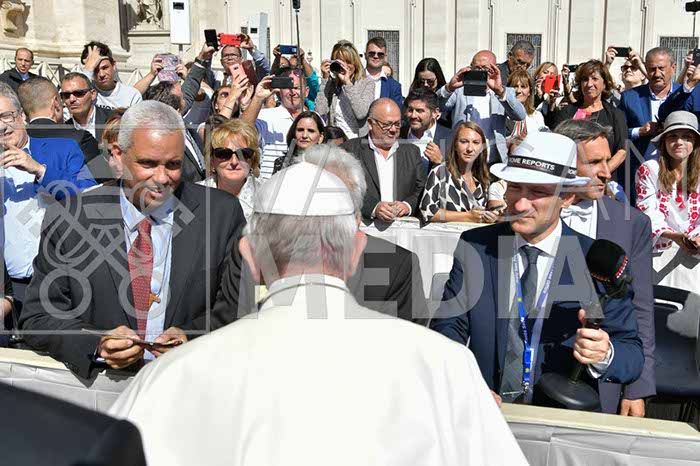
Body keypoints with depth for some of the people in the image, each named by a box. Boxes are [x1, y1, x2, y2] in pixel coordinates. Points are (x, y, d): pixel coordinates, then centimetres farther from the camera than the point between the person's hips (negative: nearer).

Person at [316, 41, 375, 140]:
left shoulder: (367, 83, 4)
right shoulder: (330, 83, 10)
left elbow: (361, 114, -12)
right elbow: (320, 111, -5)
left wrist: (347, 82, -11)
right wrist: (325, 79, -1)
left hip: (359, 140, -2)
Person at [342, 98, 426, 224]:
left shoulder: (411, 151, 19)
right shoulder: (350, 150, 6)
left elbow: (422, 189, 14)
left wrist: (408, 205, -7)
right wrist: (373, 208, -17)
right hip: (365, 225, -3)